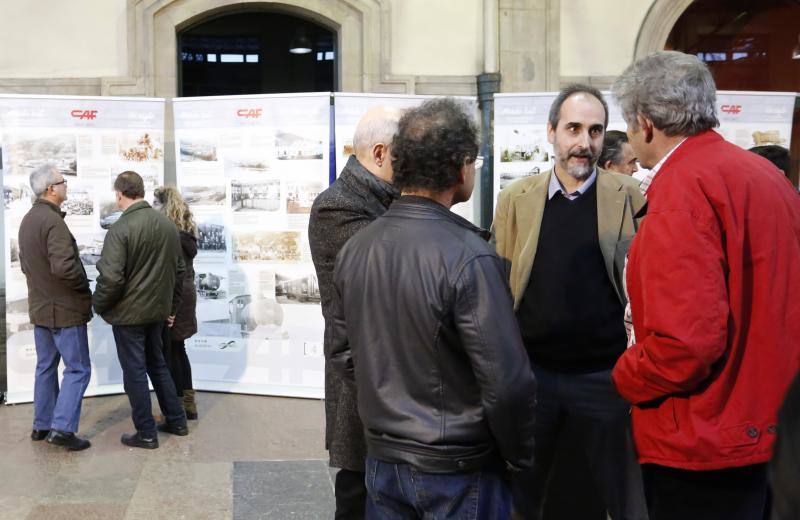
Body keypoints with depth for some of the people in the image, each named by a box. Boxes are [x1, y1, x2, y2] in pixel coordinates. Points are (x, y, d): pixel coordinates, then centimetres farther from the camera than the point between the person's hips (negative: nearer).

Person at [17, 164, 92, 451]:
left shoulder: (27, 220, 8)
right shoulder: (53, 221, -22)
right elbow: (63, 267, -30)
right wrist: (85, 288, -13)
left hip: (40, 307, 9)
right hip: (65, 309, -9)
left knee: (46, 367, 17)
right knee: (78, 369, -1)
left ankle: (42, 425, 24)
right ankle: (62, 428, -5)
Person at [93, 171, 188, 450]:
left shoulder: (120, 229, -19)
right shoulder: (168, 224, 3)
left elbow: (111, 277, -23)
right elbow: (179, 269, 10)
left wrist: (99, 305, -5)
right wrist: (172, 306, 19)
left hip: (129, 312, -7)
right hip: (158, 309, 7)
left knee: (135, 372, 4)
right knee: (157, 364, 21)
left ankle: (146, 434, 12)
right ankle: (176, 421, 27)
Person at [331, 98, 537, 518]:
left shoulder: (354, 249, -1)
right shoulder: (468, 257, -21)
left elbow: (343, 356, 8)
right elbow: (507, 384, -21)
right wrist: (518, 458, -5)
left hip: (381, 460, 6)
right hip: (456, 468, -5)